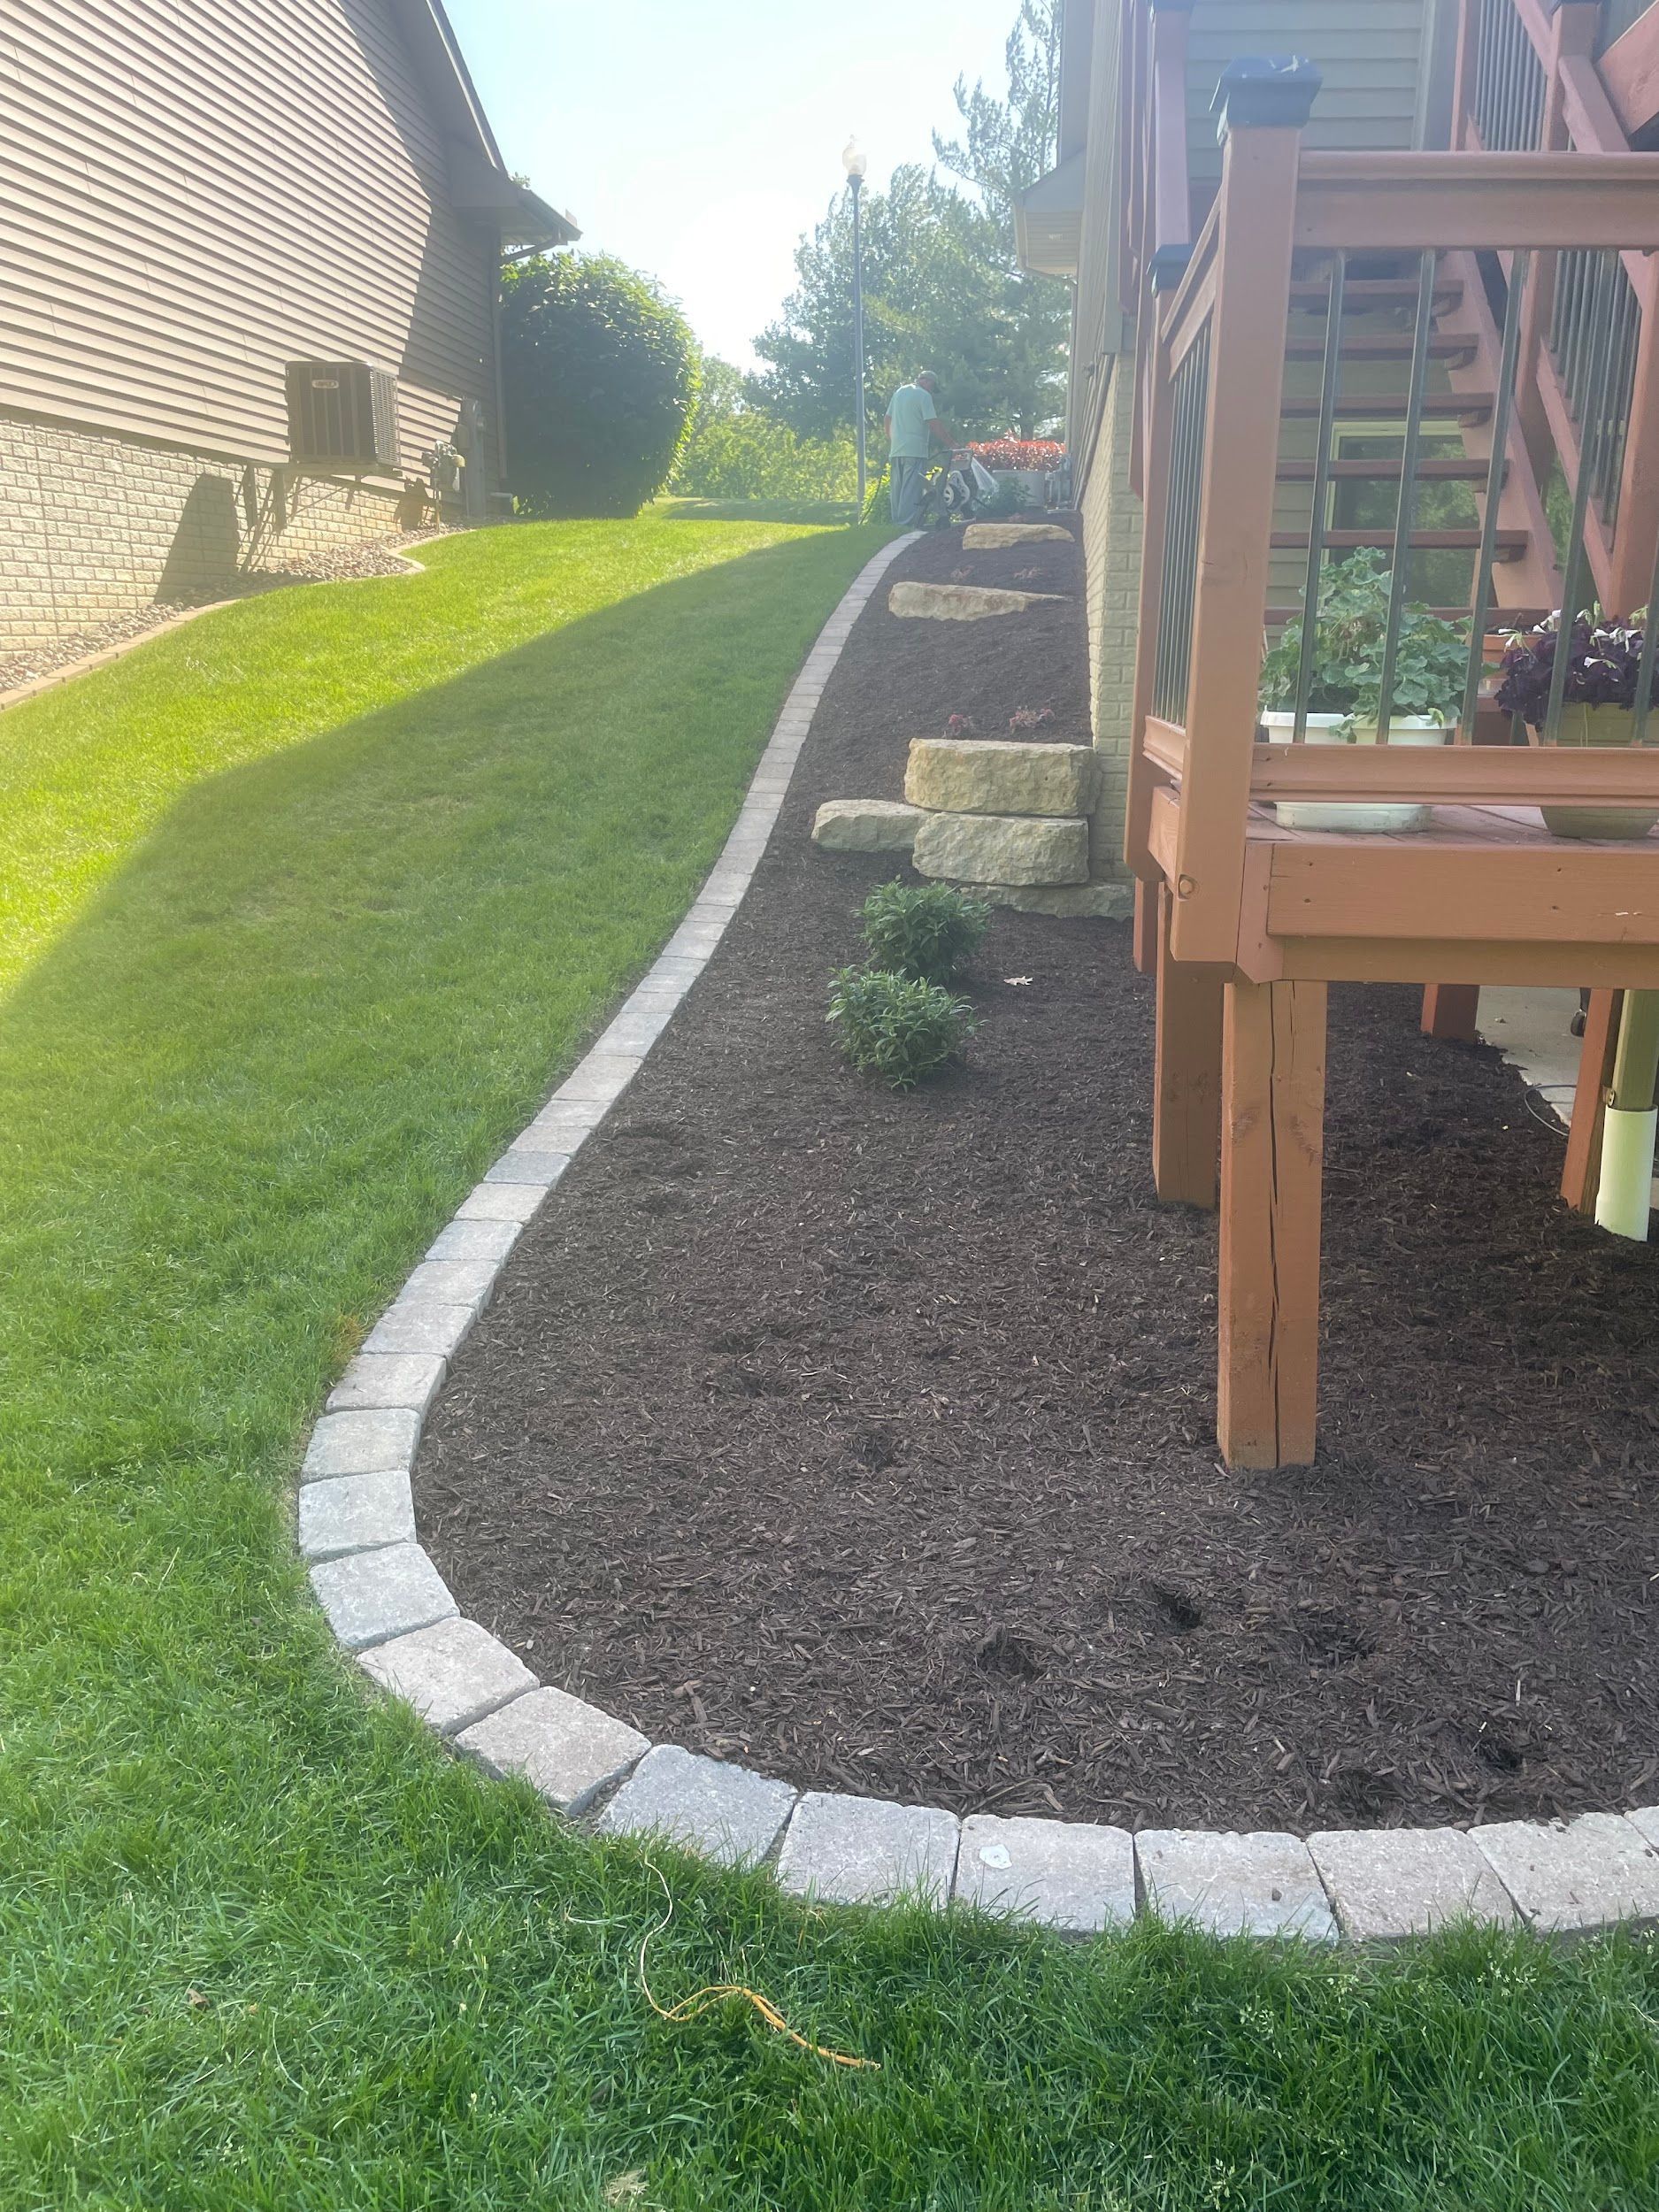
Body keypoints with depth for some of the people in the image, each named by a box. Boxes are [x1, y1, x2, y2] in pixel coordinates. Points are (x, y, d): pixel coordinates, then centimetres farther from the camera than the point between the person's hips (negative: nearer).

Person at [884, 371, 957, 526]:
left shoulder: (899, 392, 16)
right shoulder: (924, 395, -7)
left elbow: (888, 419, 18)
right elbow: (934, 424, -13)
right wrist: (951, 444, -9)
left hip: (895, 450, 7)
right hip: (915, 450, -7)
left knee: (896, 488, 10)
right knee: (911, 489, -9)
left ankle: (897, 523, 11)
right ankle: (907, 523, -14)